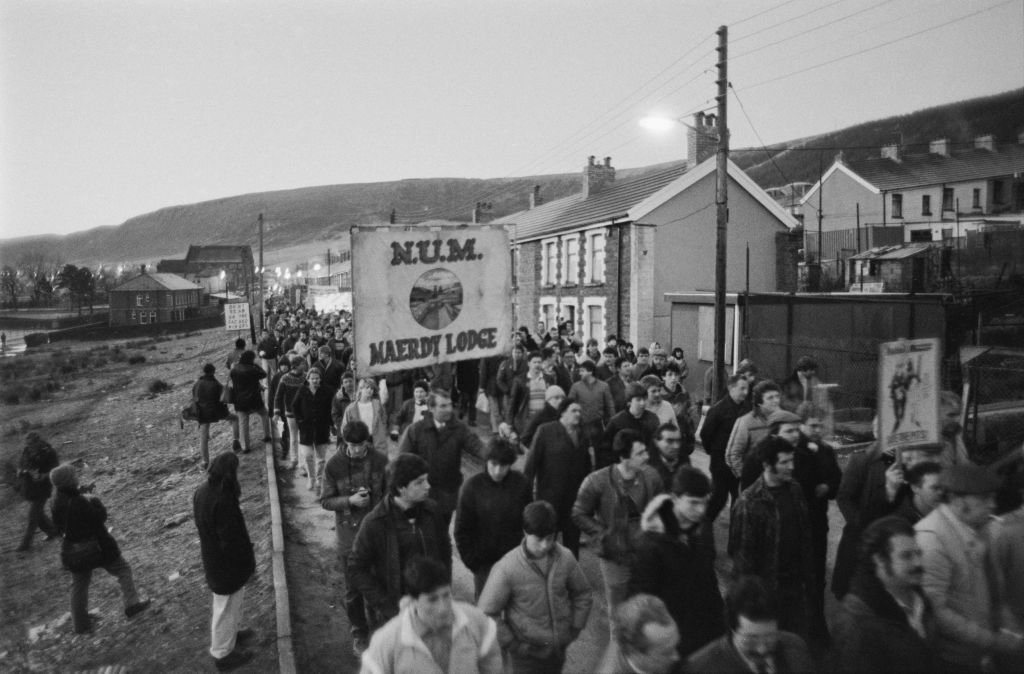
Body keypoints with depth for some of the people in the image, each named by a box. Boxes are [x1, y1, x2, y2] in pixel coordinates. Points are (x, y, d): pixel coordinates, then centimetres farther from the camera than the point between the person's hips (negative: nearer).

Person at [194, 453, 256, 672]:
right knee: (227, 607, 13)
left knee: (232, 600, 30)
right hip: (227, 565, -8)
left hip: (214, 560, 8)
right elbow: (232, 540, -28)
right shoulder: (223, 502, -35)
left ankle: (230, 633, 51)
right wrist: (248, 563, -12)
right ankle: (223, 654, 32)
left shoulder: (203, 491, -7)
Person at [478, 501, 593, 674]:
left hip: (559, 649, 4)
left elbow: (582, 594, 7)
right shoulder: (507, 568, -21)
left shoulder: (565, 558, -10)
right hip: (526, 653, -4)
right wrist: (509, 643, -12)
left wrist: (575, 628, 2)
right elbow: (487, 613, -13)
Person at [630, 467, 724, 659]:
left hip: (708, 628, 6)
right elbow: (642, 594, -15)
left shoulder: (703, 528, -2)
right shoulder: (651, 543, -22)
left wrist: (718, 618, 11)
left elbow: (709, 577, 10)